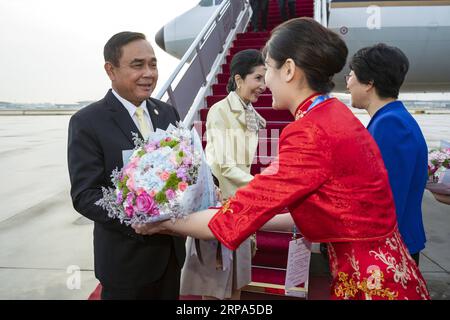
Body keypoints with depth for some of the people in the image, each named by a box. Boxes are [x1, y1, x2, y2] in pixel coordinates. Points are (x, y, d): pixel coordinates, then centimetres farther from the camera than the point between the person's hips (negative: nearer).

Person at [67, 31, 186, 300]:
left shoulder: (168, 113, 3)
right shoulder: (87, 122, -13)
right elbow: (85, 195, -17)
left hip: (172, 247, 5)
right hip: (126, 257, -5)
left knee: (169, 296, 22)